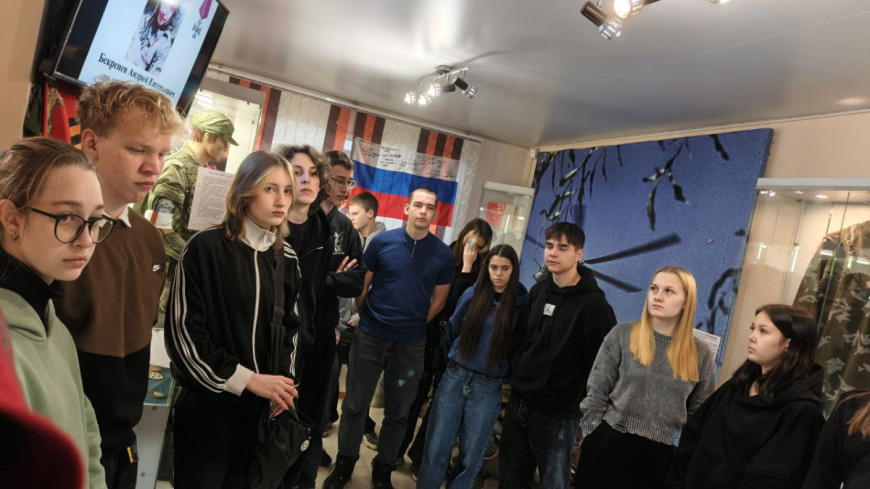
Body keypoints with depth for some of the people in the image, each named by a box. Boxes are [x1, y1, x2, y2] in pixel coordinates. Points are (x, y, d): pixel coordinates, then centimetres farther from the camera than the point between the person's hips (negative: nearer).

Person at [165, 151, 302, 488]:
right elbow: (183, 332, -14)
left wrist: (284, 379, -5)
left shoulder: (288, 258, 5)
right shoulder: (205, 248, -10)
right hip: (207, 404, -4)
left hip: (262, 407, 4)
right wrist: (248, 380, -17)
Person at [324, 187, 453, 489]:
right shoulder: (382, 242, -6)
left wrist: (414, 325, 8)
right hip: (370, 338, -1)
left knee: (397, 413, 13)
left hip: (411, 345, 1)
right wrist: (366, 318, 8)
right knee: (354, 406, 10)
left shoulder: (442, 253, -3)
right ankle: (344, 463, 29)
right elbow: (361, 285, 2)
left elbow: (439, 299, 6)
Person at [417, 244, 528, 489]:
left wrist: (506, 376, 2)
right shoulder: (472, 294, 0)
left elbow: (520, 347, 1)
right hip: (454, 378, 2)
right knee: (436, 449, 6)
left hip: (488, 388, -1)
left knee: (470, 457, 10)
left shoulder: (521, 303, -6)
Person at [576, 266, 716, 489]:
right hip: (610, 447, -1)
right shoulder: (622, 335, -3)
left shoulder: (701, 354, 1)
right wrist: (592, 440, -4)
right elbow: (596, 393, -2)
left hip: (663, 457, 1)